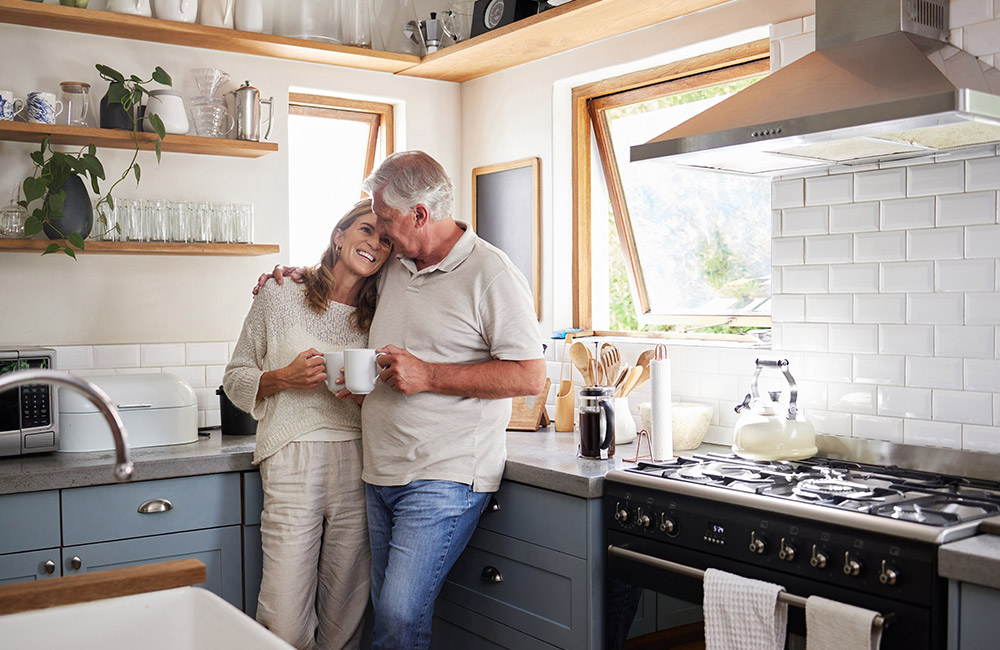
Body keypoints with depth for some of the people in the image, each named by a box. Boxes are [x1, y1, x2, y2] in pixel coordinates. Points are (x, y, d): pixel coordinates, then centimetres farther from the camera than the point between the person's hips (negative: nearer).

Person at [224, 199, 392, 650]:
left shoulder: (377, 316, 13)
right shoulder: (281, 297, 6)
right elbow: (235, 378, 10)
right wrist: (284, 378, -8)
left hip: (358, 465, 3)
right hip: (294, 463, -2)